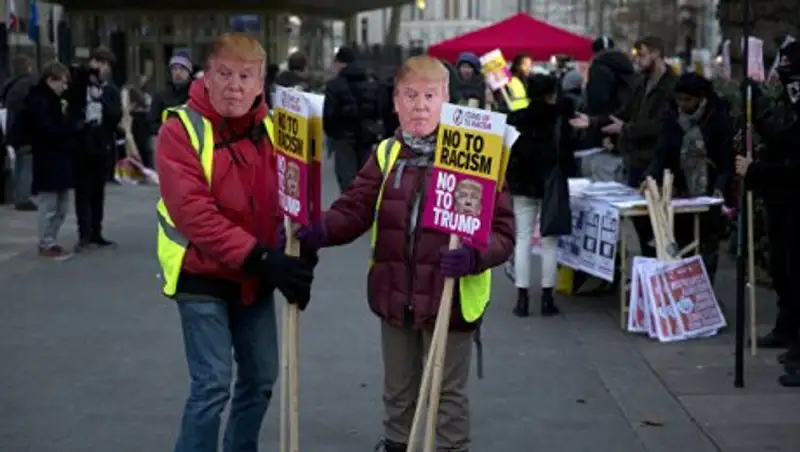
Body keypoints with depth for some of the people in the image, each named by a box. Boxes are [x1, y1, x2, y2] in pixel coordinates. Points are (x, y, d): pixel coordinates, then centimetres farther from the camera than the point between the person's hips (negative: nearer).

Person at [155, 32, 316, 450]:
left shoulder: (269, 128, 2)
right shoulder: (181, 130, -15)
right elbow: (194, 213, -23)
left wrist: (295, 250, -14)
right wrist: (259, 257, -29)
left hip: (257, 277, 6)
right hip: (203, 277, -6)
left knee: (260, 378, 13)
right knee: (213, 385, -10)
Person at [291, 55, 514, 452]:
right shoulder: (386, 153, 4)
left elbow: (502, 230, -13)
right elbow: (356, 207, -3)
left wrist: (473, 256, -33)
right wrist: (320, 232, -22)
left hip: (450, 299, -4)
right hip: (395, 298, 5)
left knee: (447, 397, 9)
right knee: (398, 393, 21)